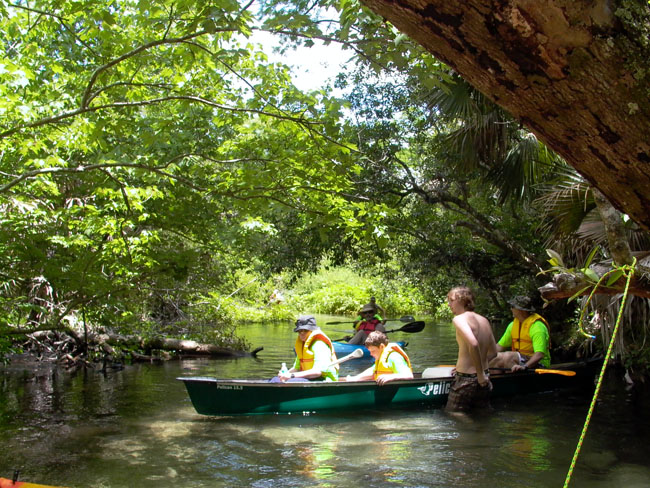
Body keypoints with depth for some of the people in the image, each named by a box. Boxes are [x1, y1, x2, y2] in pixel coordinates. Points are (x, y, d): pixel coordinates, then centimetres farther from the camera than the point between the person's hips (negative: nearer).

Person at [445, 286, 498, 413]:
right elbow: (493, 352, 19)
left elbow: (473, 344, -31)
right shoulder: (484, 320, 10)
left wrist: (480, 374, -22)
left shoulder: (459, 319, -13)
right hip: (483, 382, 8)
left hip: (465, 380, -8)